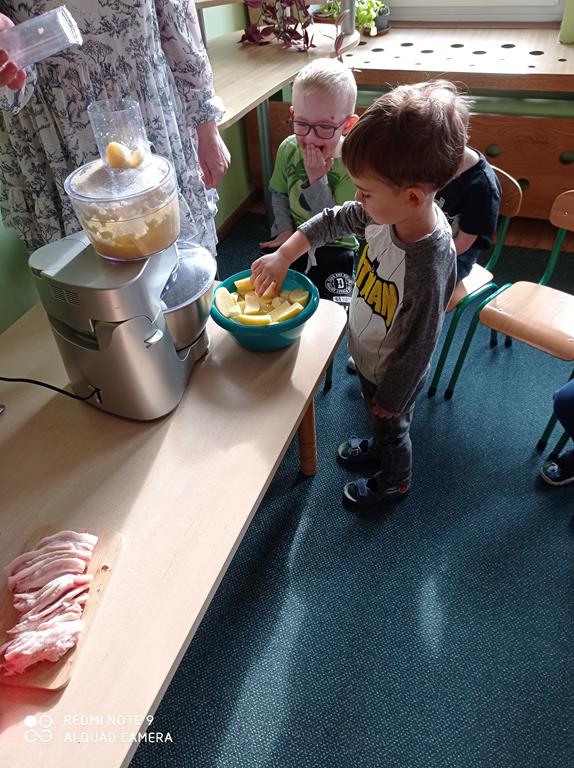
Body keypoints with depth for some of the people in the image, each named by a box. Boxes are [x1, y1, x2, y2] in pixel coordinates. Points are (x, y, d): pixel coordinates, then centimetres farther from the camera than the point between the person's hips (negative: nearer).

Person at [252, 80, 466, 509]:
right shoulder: (388, 211, -21)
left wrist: (390, 398, -14)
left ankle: (394, 480, 55)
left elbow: (416, 349, -28)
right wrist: (283, 256, -8)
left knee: (392, 427, 24)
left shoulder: (428, 269, -41)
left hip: (393, 374, -6)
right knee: (377, 420, 34)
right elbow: (333, 221, -3)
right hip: (367, 353, 6)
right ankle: (378, 446, 66)